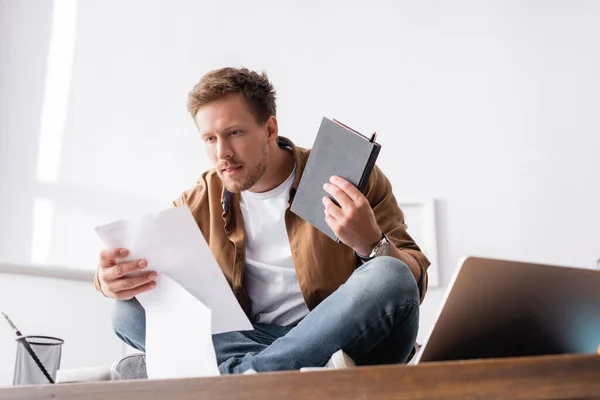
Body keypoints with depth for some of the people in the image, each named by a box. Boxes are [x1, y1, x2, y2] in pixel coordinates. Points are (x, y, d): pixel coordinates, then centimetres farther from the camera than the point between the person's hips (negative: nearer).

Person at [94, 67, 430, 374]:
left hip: (347, 339, -3)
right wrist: (114, 278, -21)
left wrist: (370, 244, -28)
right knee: (130, 310, -14)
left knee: (389, 277, -32)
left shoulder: (349, 180, -3)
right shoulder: (201, 201, 8)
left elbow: (414, 281, -5)